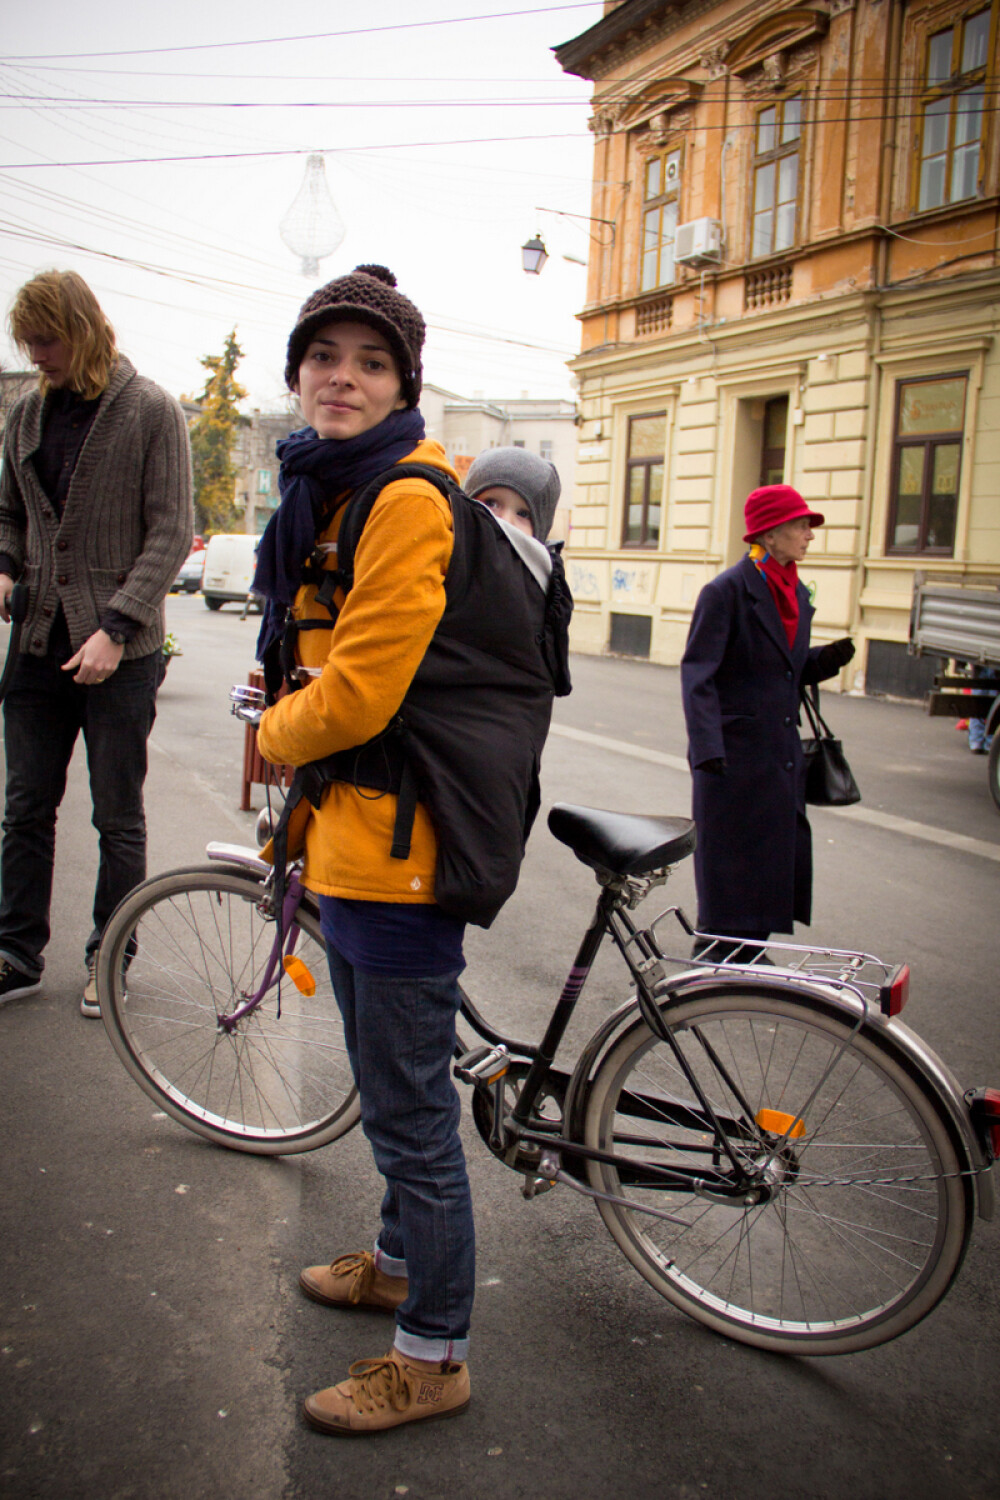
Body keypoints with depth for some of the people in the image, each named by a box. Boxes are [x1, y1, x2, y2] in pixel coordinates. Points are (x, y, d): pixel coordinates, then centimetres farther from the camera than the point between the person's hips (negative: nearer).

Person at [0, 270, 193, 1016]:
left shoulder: (152, 410, -5)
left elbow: (171, 534, -10)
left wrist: (115, 627, -17)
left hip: (121, 653, -5)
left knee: (119, 817, 6)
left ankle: (109, 958, 21)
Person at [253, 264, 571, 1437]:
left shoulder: (408, 500, -17)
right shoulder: (326, 494, 15)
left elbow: (357, 692, -22)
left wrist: (272, 739, -4)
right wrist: (291, 735, 8)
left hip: (403, 838, -10)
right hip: (350, 829, 10)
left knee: (410, 1109, 2)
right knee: (387, 1087, 24)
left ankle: (433, 1357, 20)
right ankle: (397, 1261, 45)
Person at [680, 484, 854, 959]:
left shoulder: (796, 593, 12)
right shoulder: (726, 590, -11)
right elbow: (697, 674, -15)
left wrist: (827, 659, -2)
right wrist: (707, 748, -23)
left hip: (781, 751, 8)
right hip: (735, 751, -8)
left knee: (778, 854, 12)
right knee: (731, 858, -1)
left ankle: (748, 956, 26)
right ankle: (714, 961, 13)